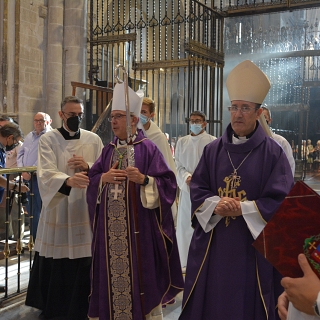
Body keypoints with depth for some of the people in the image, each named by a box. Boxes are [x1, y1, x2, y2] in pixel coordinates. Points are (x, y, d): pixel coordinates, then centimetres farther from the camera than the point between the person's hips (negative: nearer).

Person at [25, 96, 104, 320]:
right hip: (57, 208, -1)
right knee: (54, 264, 6)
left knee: (85, 261, 4)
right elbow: (46, 174, -16)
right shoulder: (47, 140, -2)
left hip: (85, 209, 2)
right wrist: (68, 180, -36)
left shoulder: (94, 140, 6)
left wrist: (88, 167, -14)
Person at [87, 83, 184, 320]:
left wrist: (143, 179, -24)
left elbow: (167, 183, -9)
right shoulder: (109, 149, 11)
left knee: (140, 273, 2)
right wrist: (104, 178, -10)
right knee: (113, 272, 11)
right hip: (111, 225, 5)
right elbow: (92, 180, 11)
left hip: (138, 224, -5)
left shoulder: (148, 148, -5)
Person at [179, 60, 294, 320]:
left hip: (254, 246, -3)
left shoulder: (273, 152, -6)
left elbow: (281, 200, -10)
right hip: (212, 244, 3)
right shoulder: (213, 150, 5)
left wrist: (242, 208, -18)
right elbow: (197, 190, 4)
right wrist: (216, 204, -15)